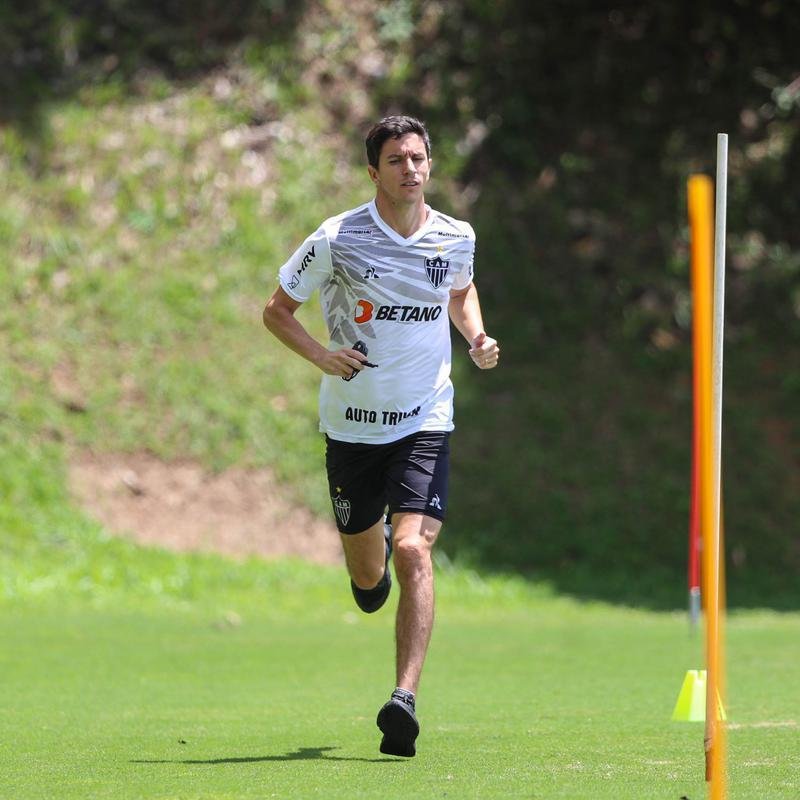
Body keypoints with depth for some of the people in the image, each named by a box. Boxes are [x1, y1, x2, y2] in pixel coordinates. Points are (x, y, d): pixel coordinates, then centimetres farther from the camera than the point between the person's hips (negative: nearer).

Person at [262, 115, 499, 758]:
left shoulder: (457, 238, -1)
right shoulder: (337, 239, -9)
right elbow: (277, 309, 1)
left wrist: (477, 337, 1)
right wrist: (324, 357, -16)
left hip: (425, 422, 0)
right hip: (352, 426, 0)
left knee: (414, 551, -20)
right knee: (367, 573, 11)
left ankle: (405, 701, -24)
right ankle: (376, 552, 52)